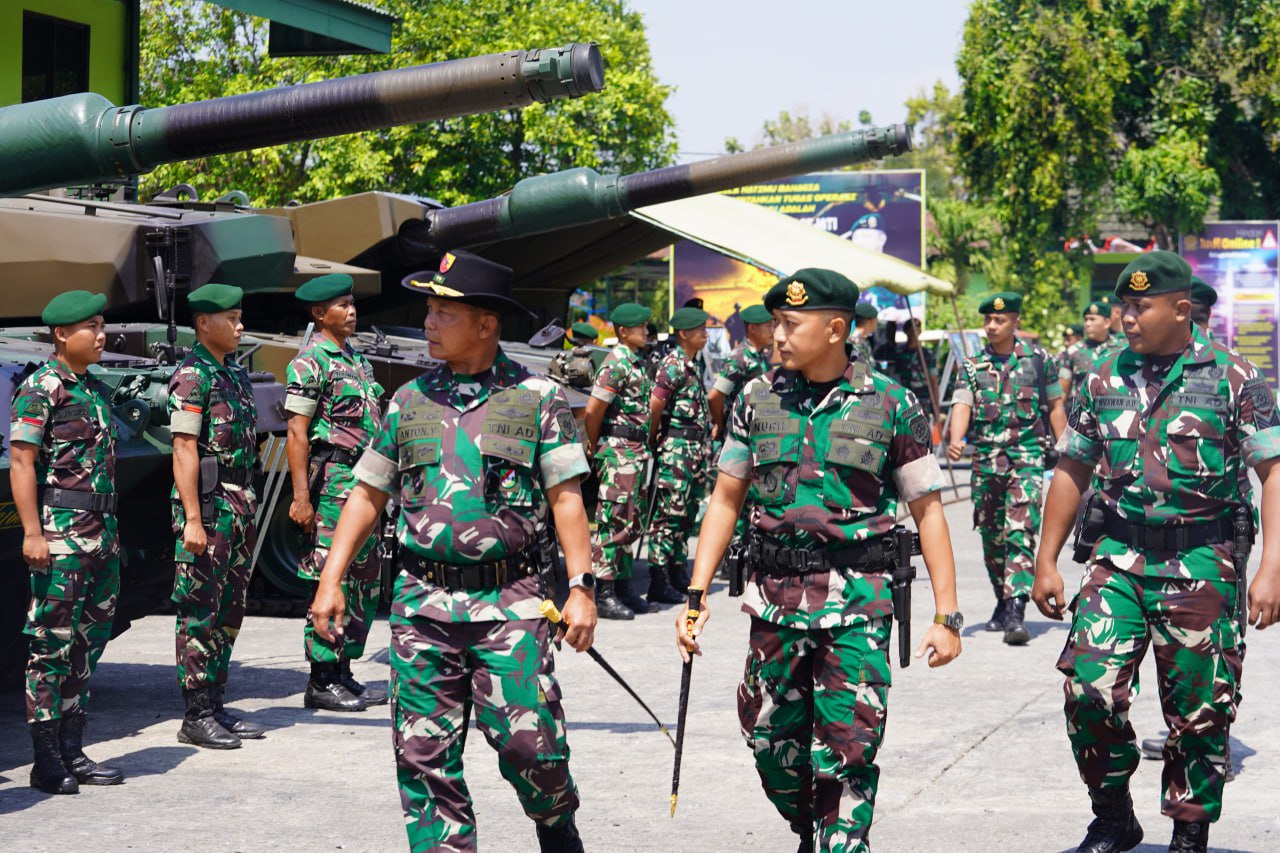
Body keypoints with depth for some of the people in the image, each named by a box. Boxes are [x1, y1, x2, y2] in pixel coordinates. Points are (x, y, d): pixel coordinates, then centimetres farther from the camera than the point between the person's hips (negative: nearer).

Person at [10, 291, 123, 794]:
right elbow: (21, 462, -13)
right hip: (60, 534, -8)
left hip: (101, 533, 8)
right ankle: (46, 760, 0)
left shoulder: (95, 390, 16)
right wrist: (32, 532, -20)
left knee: (89, 642, 10)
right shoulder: (40, 388, -8)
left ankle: (72, 752, 17)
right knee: (52, 644, -5)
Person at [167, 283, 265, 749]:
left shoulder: (235, 374, 16)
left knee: (230, 610, 12)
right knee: (200, 613, -4)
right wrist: (192, 519, -21)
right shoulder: (191, 376, -11)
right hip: (207, 502, -9)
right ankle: (196, 716, 0)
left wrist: (248, 509, 18)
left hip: (239, 501, 9)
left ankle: (215, 707, 19)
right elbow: (184, 451, -17)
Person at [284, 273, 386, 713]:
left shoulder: (356, 357, 17)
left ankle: (342, 672, 19)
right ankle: (320, 682, 0)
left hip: (364, 478, 9)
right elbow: (296, 433, -14)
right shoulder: (310, 363, -9)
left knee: (366, 578, 11)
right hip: (332, 478, -9)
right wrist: (301, 497, -19)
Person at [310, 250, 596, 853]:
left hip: (509, 602, -3)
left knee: (526, 740, -7)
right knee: (424, 751, 1)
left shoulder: (537, 398, 2)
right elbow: (368, 494, 15)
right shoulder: (410, 401, 11)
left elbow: (565, 497, 0)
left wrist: (580, 587, -8)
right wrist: (330, 581, 9)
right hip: (422, 604, 3)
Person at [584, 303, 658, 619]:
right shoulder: (616, 364, -14)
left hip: (637, 450, 10)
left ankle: (622, 586, 21)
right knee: (614, 520, -7)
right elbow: (593, 410, -16)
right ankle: (602, 593, -4)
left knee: (633, 521, 14)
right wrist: (594, 447, -4)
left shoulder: (637, 362, 15)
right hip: (619, 450, -10)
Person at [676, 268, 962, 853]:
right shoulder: (759, 399, 6)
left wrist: (947, 615, -3)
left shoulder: (890, 404, -3)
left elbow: (927, 510, 1)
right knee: (771, 742, 10)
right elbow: (726, 499, 12)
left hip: (856, 600, -3)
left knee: (848, 748, -7)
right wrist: (696, 595, 6)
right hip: (775, 597, 4)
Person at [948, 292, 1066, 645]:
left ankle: (1016, 613, -22)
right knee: (991, 539, 11)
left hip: (1027, 459, -3)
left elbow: (1055, 408, 12)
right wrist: (955, 441, -24)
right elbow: (961, 406, -5)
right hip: (986, 460, 3)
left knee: (1020, 535, -15)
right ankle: (1002, 604, 29)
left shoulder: (1038, 360, 4)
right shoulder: (972, 366, 7)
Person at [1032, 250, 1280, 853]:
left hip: (1202, 565, -2)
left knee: (1199, 711, 3)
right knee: (1089, 689, -10)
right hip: (1119, 559, 3)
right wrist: (1046, 562, 11)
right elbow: (1072, 472, 15)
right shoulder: (1105, 379, 8)